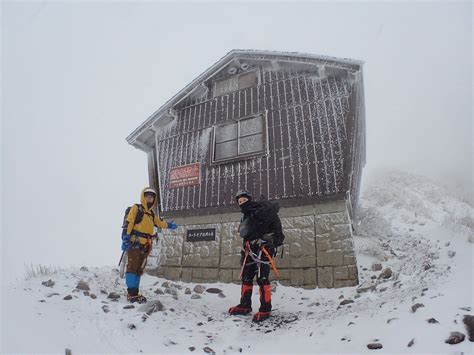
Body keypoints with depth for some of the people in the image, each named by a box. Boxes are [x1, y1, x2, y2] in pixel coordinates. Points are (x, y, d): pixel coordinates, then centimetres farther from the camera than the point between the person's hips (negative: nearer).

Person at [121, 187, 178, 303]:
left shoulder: (152, 214, 20)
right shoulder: (136, 208, -1)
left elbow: (160, 223, 34)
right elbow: (128, 223, -10)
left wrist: (169, 225, 29)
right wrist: (125, 238, -18)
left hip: (145, 246, 7)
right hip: (134, 243, -7)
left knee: (139, 269, 9)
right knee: (132, 267, -7)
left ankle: (135, 293, 16)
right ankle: (132, 293, -5)